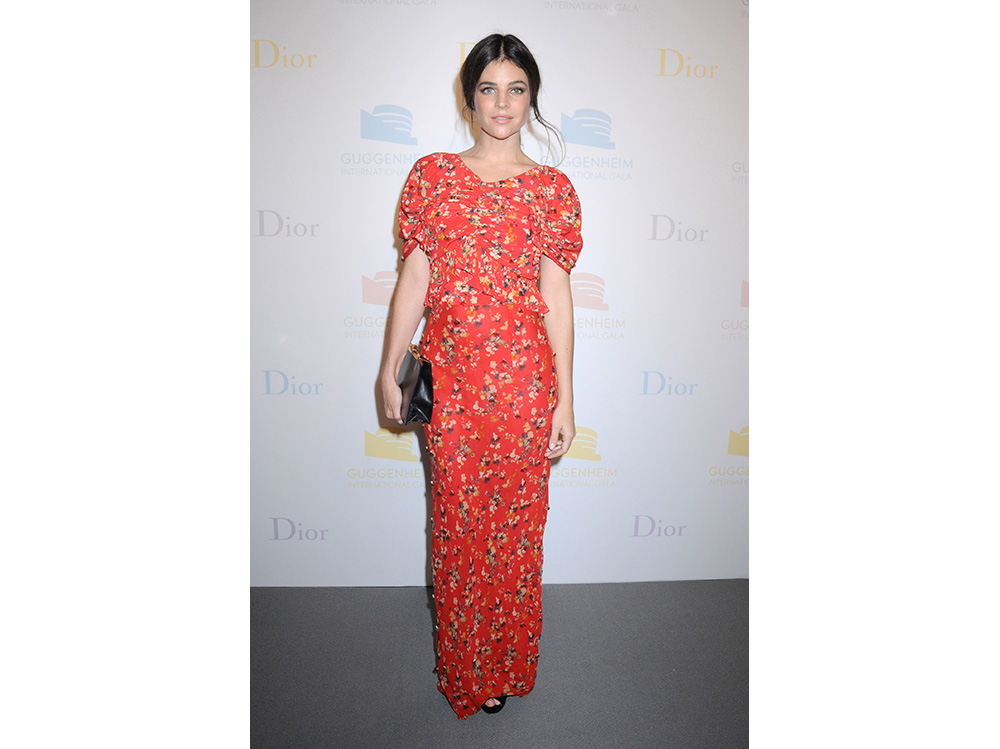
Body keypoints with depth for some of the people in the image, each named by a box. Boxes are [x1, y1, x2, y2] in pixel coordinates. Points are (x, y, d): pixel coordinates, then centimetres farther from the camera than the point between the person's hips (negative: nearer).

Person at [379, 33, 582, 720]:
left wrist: (565, 397, -2)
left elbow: (556, 294, 0)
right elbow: (414, 277, 6)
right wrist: (390, 368, 4)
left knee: (516, 521, 9)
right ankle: (464, 669, 31)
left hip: (524, 370, 0)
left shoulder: (552, 188, 4)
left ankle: (506, 668, 32)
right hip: (450, 367, 1)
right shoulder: (431, 175, 7)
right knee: (457, 519, 9)